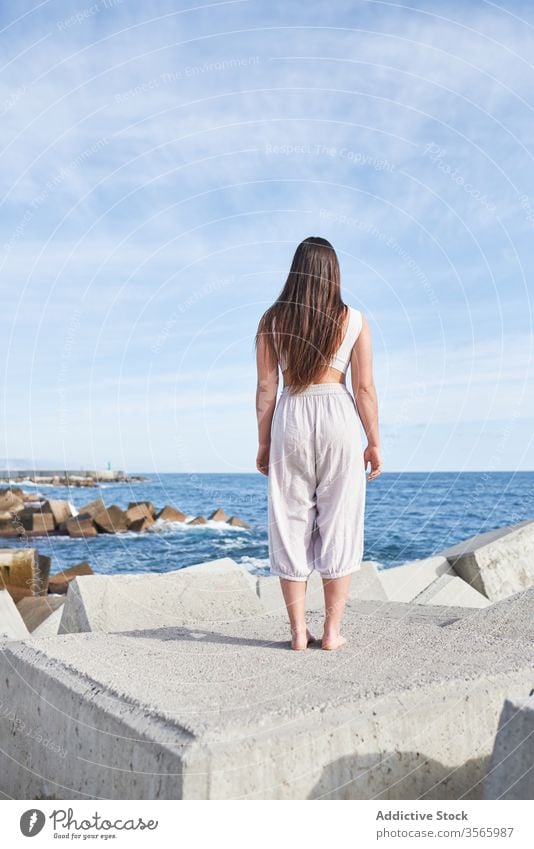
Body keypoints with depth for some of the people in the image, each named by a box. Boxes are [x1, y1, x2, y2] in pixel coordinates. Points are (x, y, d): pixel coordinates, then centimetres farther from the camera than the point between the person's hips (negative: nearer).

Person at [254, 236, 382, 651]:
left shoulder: (271, 320, 3)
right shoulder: (354, 320, 0)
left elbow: (266, 388, 1)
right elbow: (365, 389, -2)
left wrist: (263, 444, 8)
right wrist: (374, 443, 6)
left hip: (290, 419, 1)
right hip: (338, 417, -1)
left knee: (291, 523, 8)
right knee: (339, 523, 7)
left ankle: (299, 631, 12)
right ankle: (332, 631, 10)